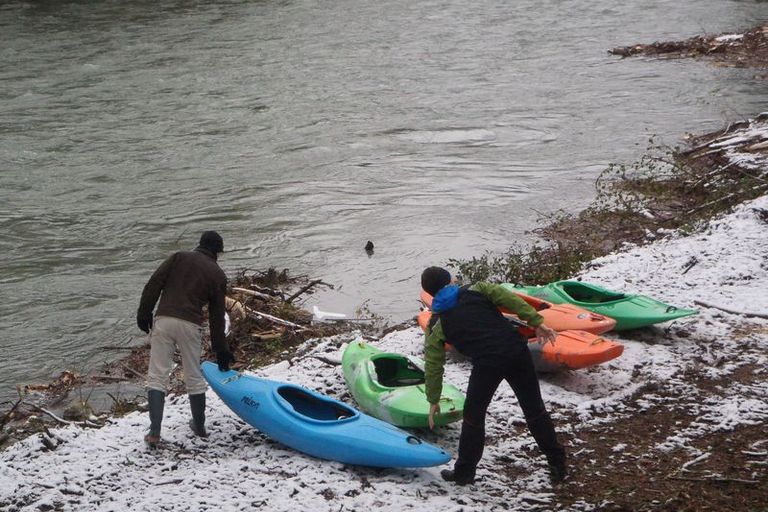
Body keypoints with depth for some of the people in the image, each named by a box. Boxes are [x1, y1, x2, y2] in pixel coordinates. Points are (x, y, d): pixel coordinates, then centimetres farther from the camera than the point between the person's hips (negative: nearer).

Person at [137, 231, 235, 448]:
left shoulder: (179, 257, 11)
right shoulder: (217, 275, 11)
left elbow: (154, 284, 1)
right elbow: (217, 315, 14)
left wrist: (144, 313, 6)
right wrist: (220, 349, 21)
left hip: (163, 320, 0)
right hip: (191, 325, 0)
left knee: (157, 376, 1)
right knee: (194, 378, 16)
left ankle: (154, 433, -5)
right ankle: (199, 426, 31)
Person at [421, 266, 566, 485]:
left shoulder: (437, 324, 14)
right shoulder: (477, 290, 16)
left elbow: (433, 365, 17)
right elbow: (511, 300, 4)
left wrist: (433, 401, 25)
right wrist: (537, 322, 5)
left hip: (487, 363, -2)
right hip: (516, 350, 2)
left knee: (474, 415, 17)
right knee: (534, 409, 15)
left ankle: (464, 471, 23)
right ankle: (557, 464, 22)